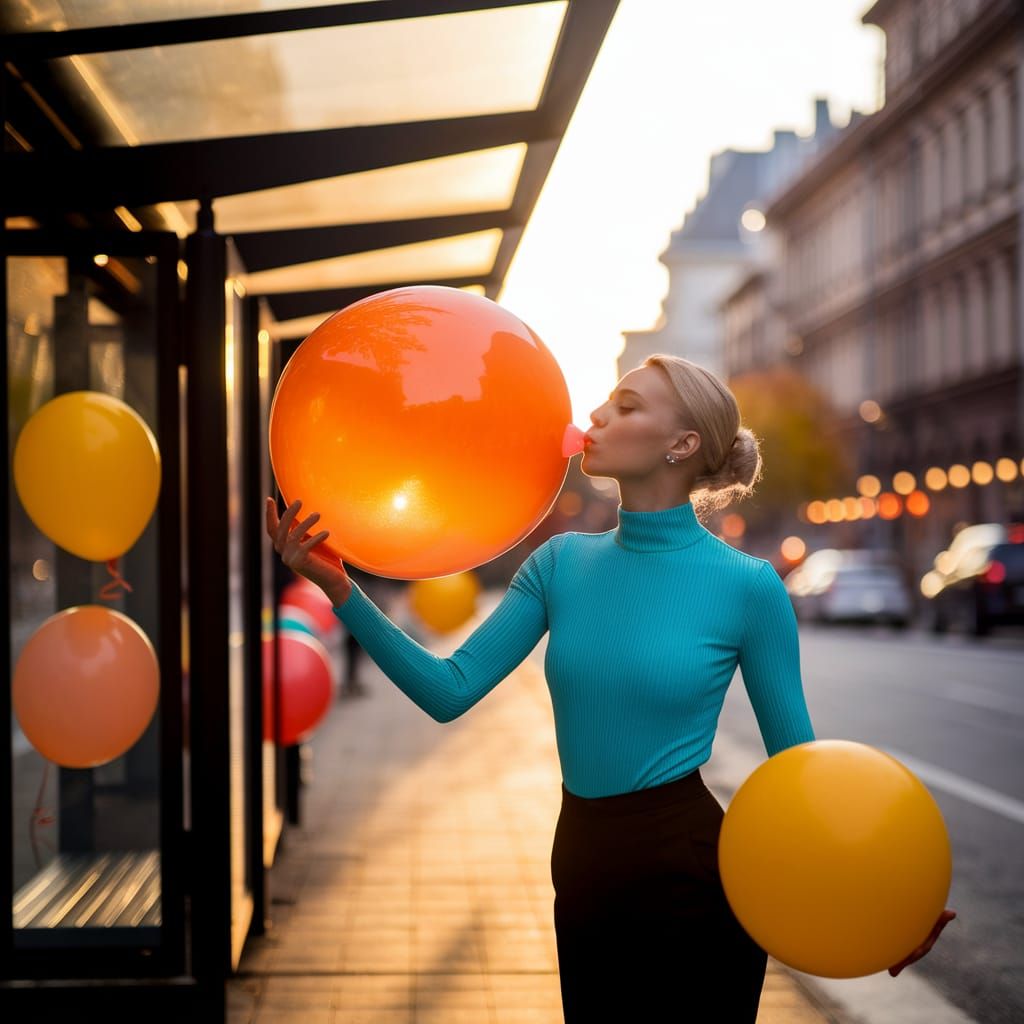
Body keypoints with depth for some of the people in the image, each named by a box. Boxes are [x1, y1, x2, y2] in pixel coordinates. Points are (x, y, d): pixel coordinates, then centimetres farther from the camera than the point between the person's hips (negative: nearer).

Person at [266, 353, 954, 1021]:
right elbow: (451, 691, -5)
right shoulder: (563, 562, 0)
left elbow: (798, 765, -6)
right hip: (585, 877, 5)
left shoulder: (747, 585, -11)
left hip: (691, 880, -5)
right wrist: (339, 589, -14)